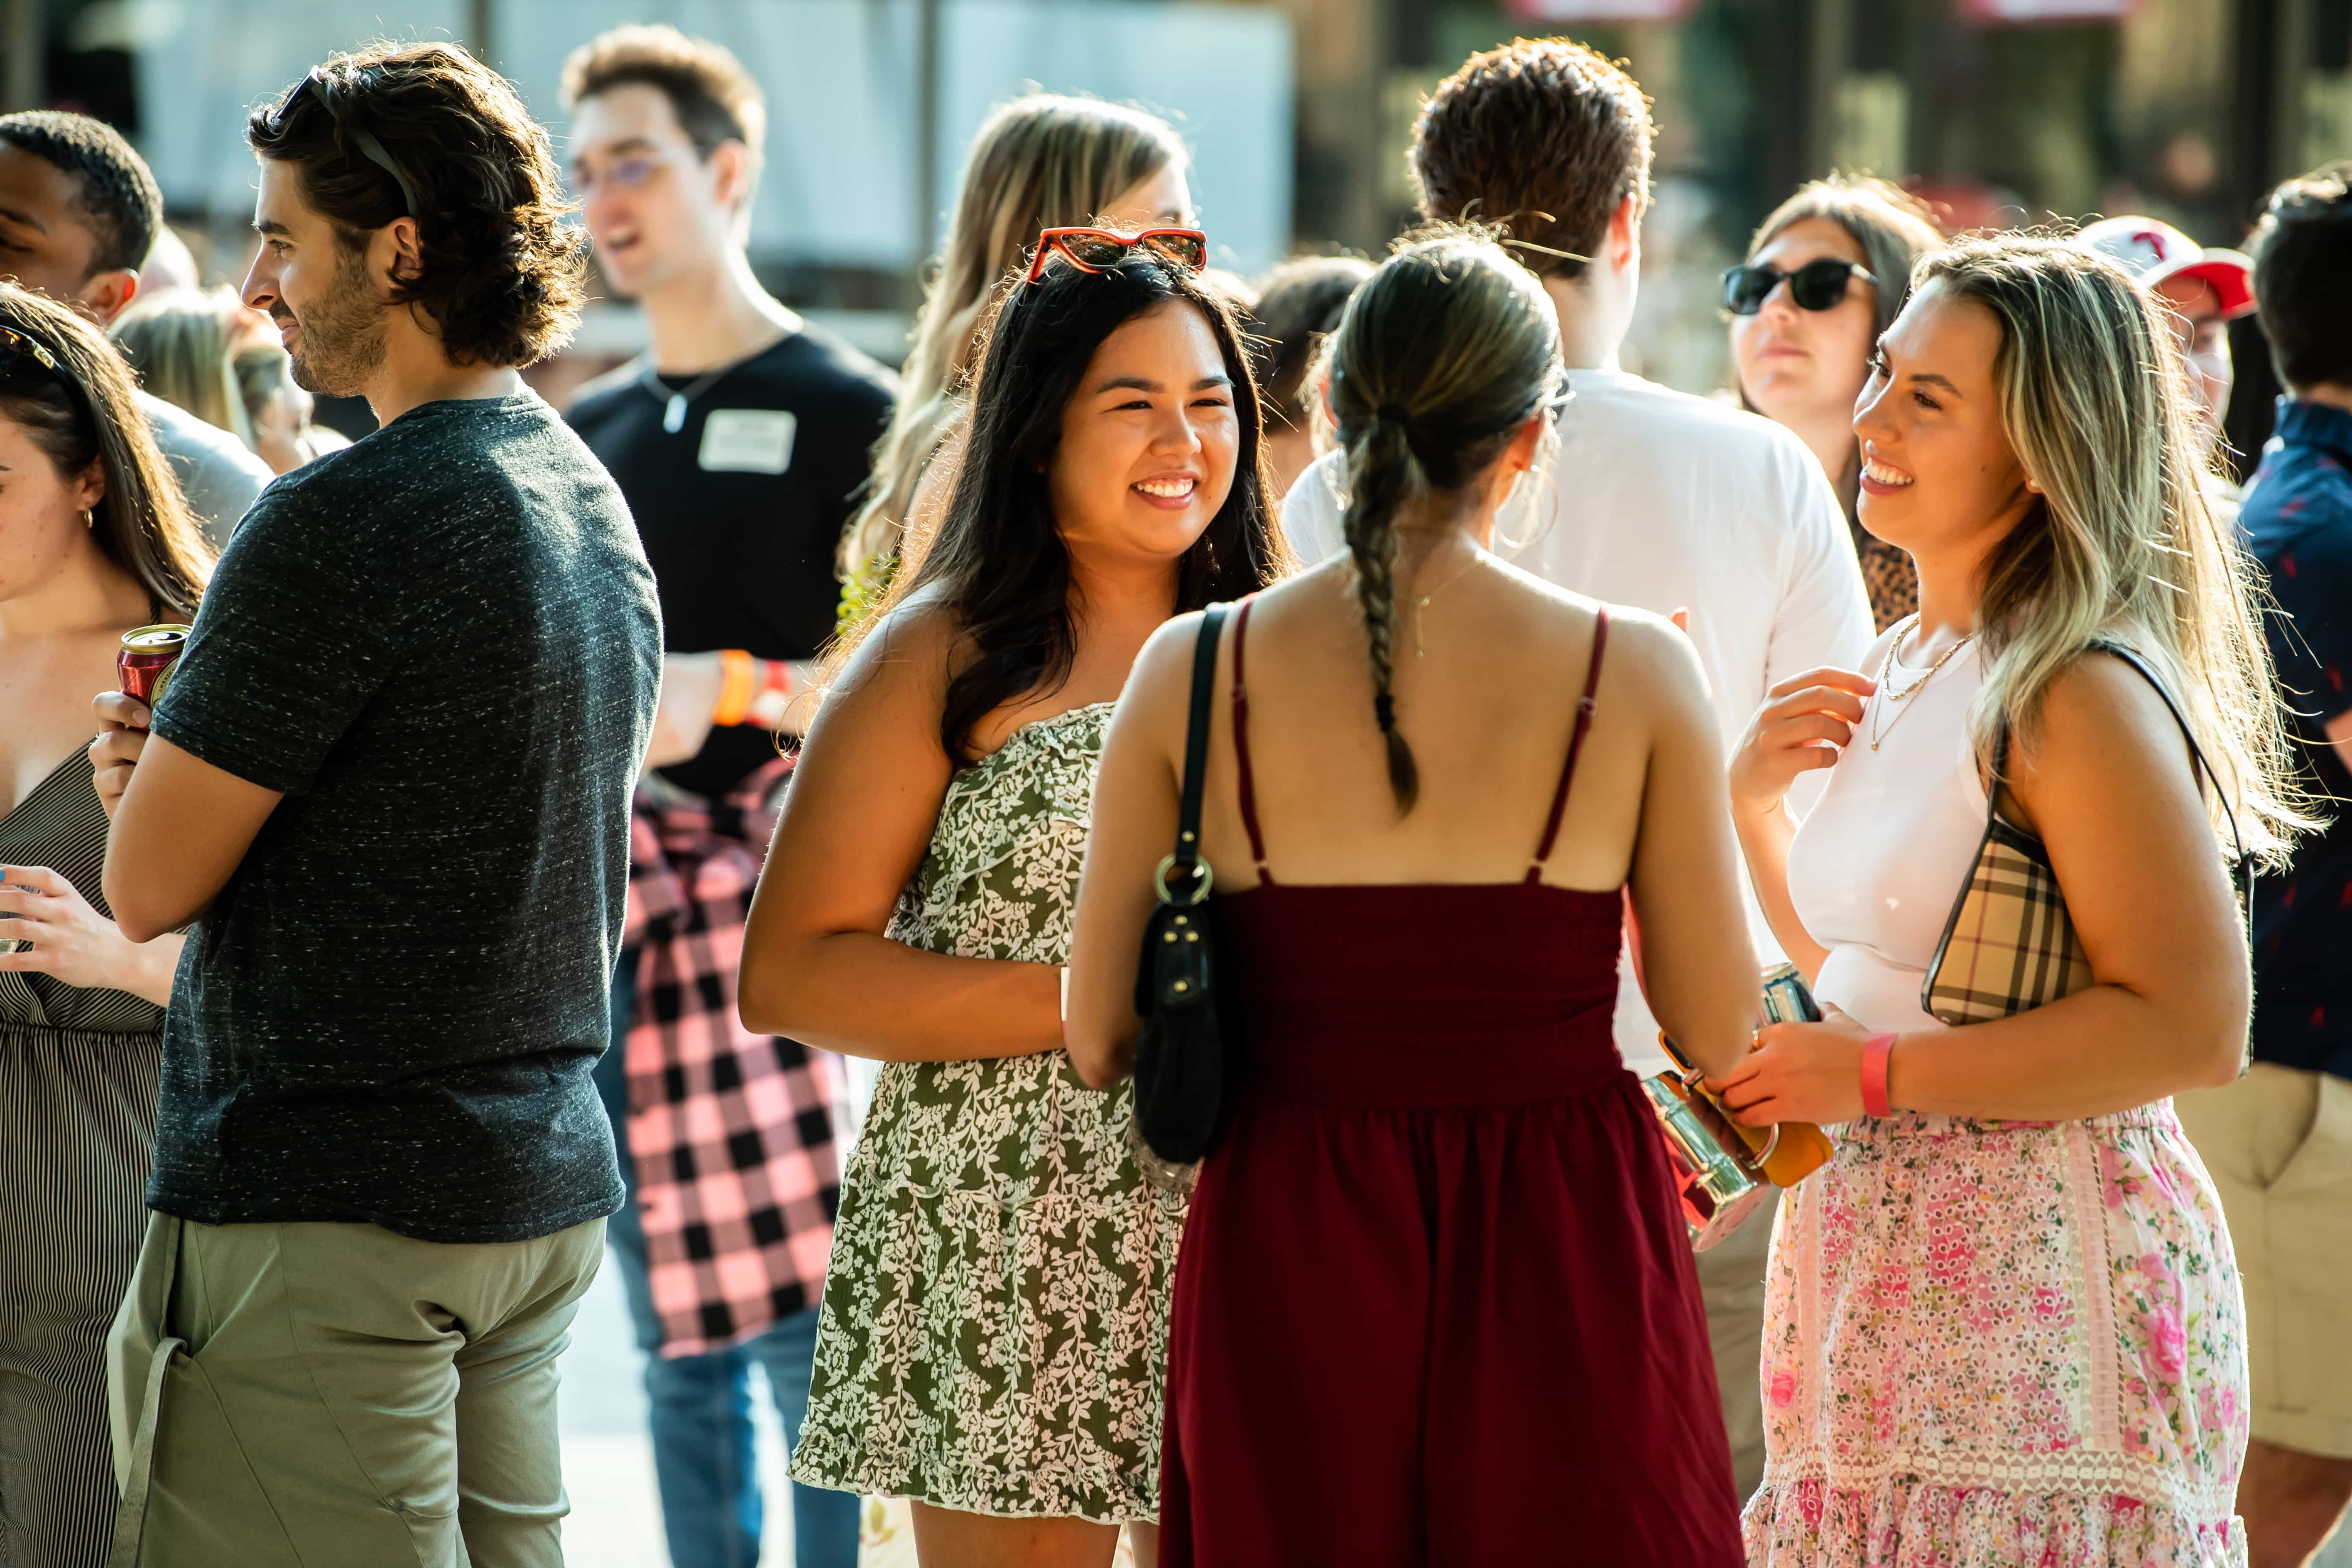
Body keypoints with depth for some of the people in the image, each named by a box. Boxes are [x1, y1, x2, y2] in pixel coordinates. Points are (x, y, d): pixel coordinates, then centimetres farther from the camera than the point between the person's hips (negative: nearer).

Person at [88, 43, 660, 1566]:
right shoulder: (598, 508, 12)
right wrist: (199, 757, 9)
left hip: (324, 1212, -9)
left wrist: (151, 771, 9)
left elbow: (151, 883, -13)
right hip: (546, 1189, 9)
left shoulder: (340, 527, -17)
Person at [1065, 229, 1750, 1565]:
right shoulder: (1637, 674, -8)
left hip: (1295, 1263, 1)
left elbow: (1100, 1040, 1)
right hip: (1562, 1260, -1)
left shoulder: (1196, 673, -4)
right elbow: (1722, 1038, -2)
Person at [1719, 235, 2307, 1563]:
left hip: (2039, 1290, -9)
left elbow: (2195, 1029, -20)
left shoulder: (2076, 697, -16)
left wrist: (1874, 1077, -19)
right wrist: (1751, 801, 7)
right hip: (1884, 1270, 9)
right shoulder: (1908, 671, 12)